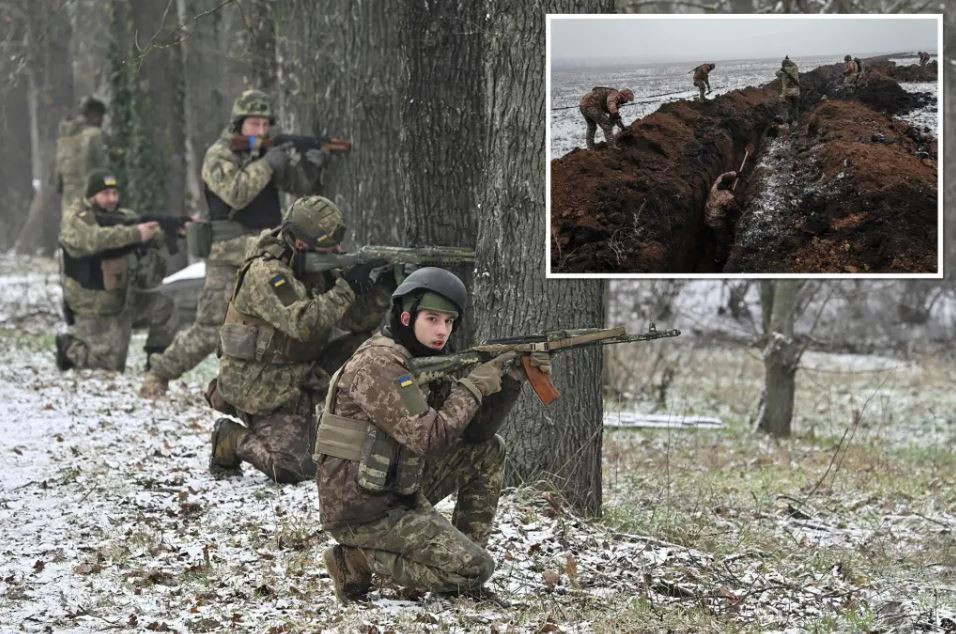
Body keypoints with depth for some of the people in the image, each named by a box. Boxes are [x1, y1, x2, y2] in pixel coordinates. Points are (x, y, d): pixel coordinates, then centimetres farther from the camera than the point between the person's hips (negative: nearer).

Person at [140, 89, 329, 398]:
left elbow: (300, 185, 10)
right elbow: (236, 193, -22)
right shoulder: (219, 155, -6)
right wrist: (267, 164, -23)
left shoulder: (271, 153, 13)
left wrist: (312, 164, -10)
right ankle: (158, 375, 7)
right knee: (209, 330, -7)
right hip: (229, 259, -6)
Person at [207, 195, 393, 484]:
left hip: (298, 382, 8)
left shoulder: (319, 269, 4)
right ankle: (231, 440, 8)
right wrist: (347, 286, -31)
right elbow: (303, 322, -33)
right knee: (293, 470, -13)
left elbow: (358, 321, 1)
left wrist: (381, 290, -17)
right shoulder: (266, 272, -21)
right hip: (261, 389, -8)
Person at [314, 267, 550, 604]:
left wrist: (510, 380, -4)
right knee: (475, 569, -14)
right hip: (362, 512, -9)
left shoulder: (425, 361, 9)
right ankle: (359, 559, -5)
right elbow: (430, 438, -26)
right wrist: (476, 384, -16)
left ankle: (456, 561, 10)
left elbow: (475, 430, 9)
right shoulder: (378, 365, -20)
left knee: (488, 451, 10)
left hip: (397, 492, 9)